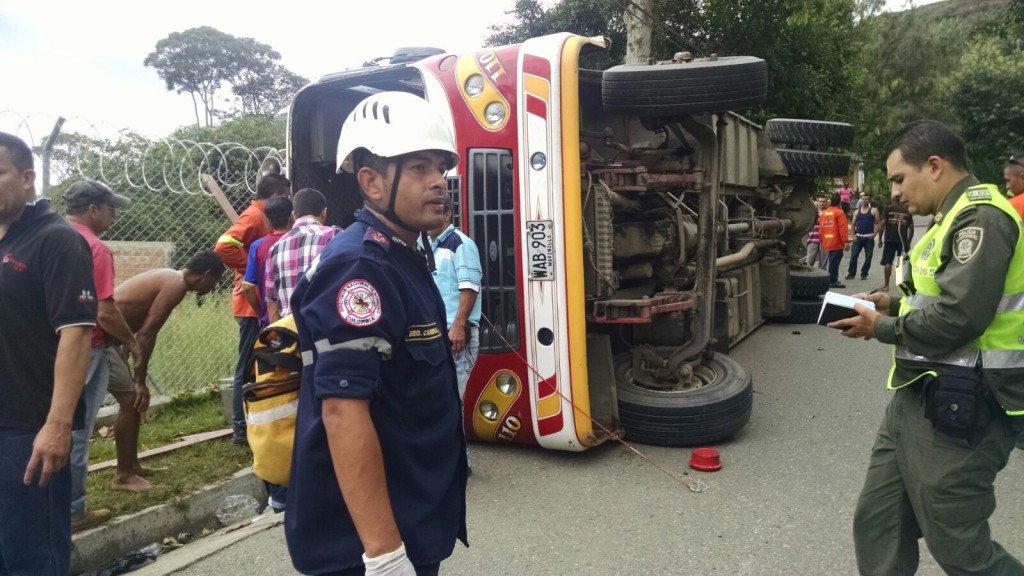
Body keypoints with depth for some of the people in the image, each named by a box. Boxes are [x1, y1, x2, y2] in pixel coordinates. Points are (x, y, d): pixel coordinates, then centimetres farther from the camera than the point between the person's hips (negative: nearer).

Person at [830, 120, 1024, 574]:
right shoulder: (956, 218, 16)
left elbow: (959, 317, -26)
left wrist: (883, 328, -12)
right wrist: (895, 303, 10)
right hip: (918, 400, 10)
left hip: (957, 409, -10)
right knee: (877, 525, 16)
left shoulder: (980, 217, -17)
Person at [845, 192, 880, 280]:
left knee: (868, 257, 1)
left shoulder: (874, 210, 0)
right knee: (853, 256, -3)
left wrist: (875, 233, -13)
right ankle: (851, 273, 4)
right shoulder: (857, 211, 9)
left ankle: (864, 274, 11)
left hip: (869, 237, -2)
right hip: (858, 237, 2)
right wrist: (853, 235, 0)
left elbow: (879, 223, -1)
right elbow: (853, 224, 12)